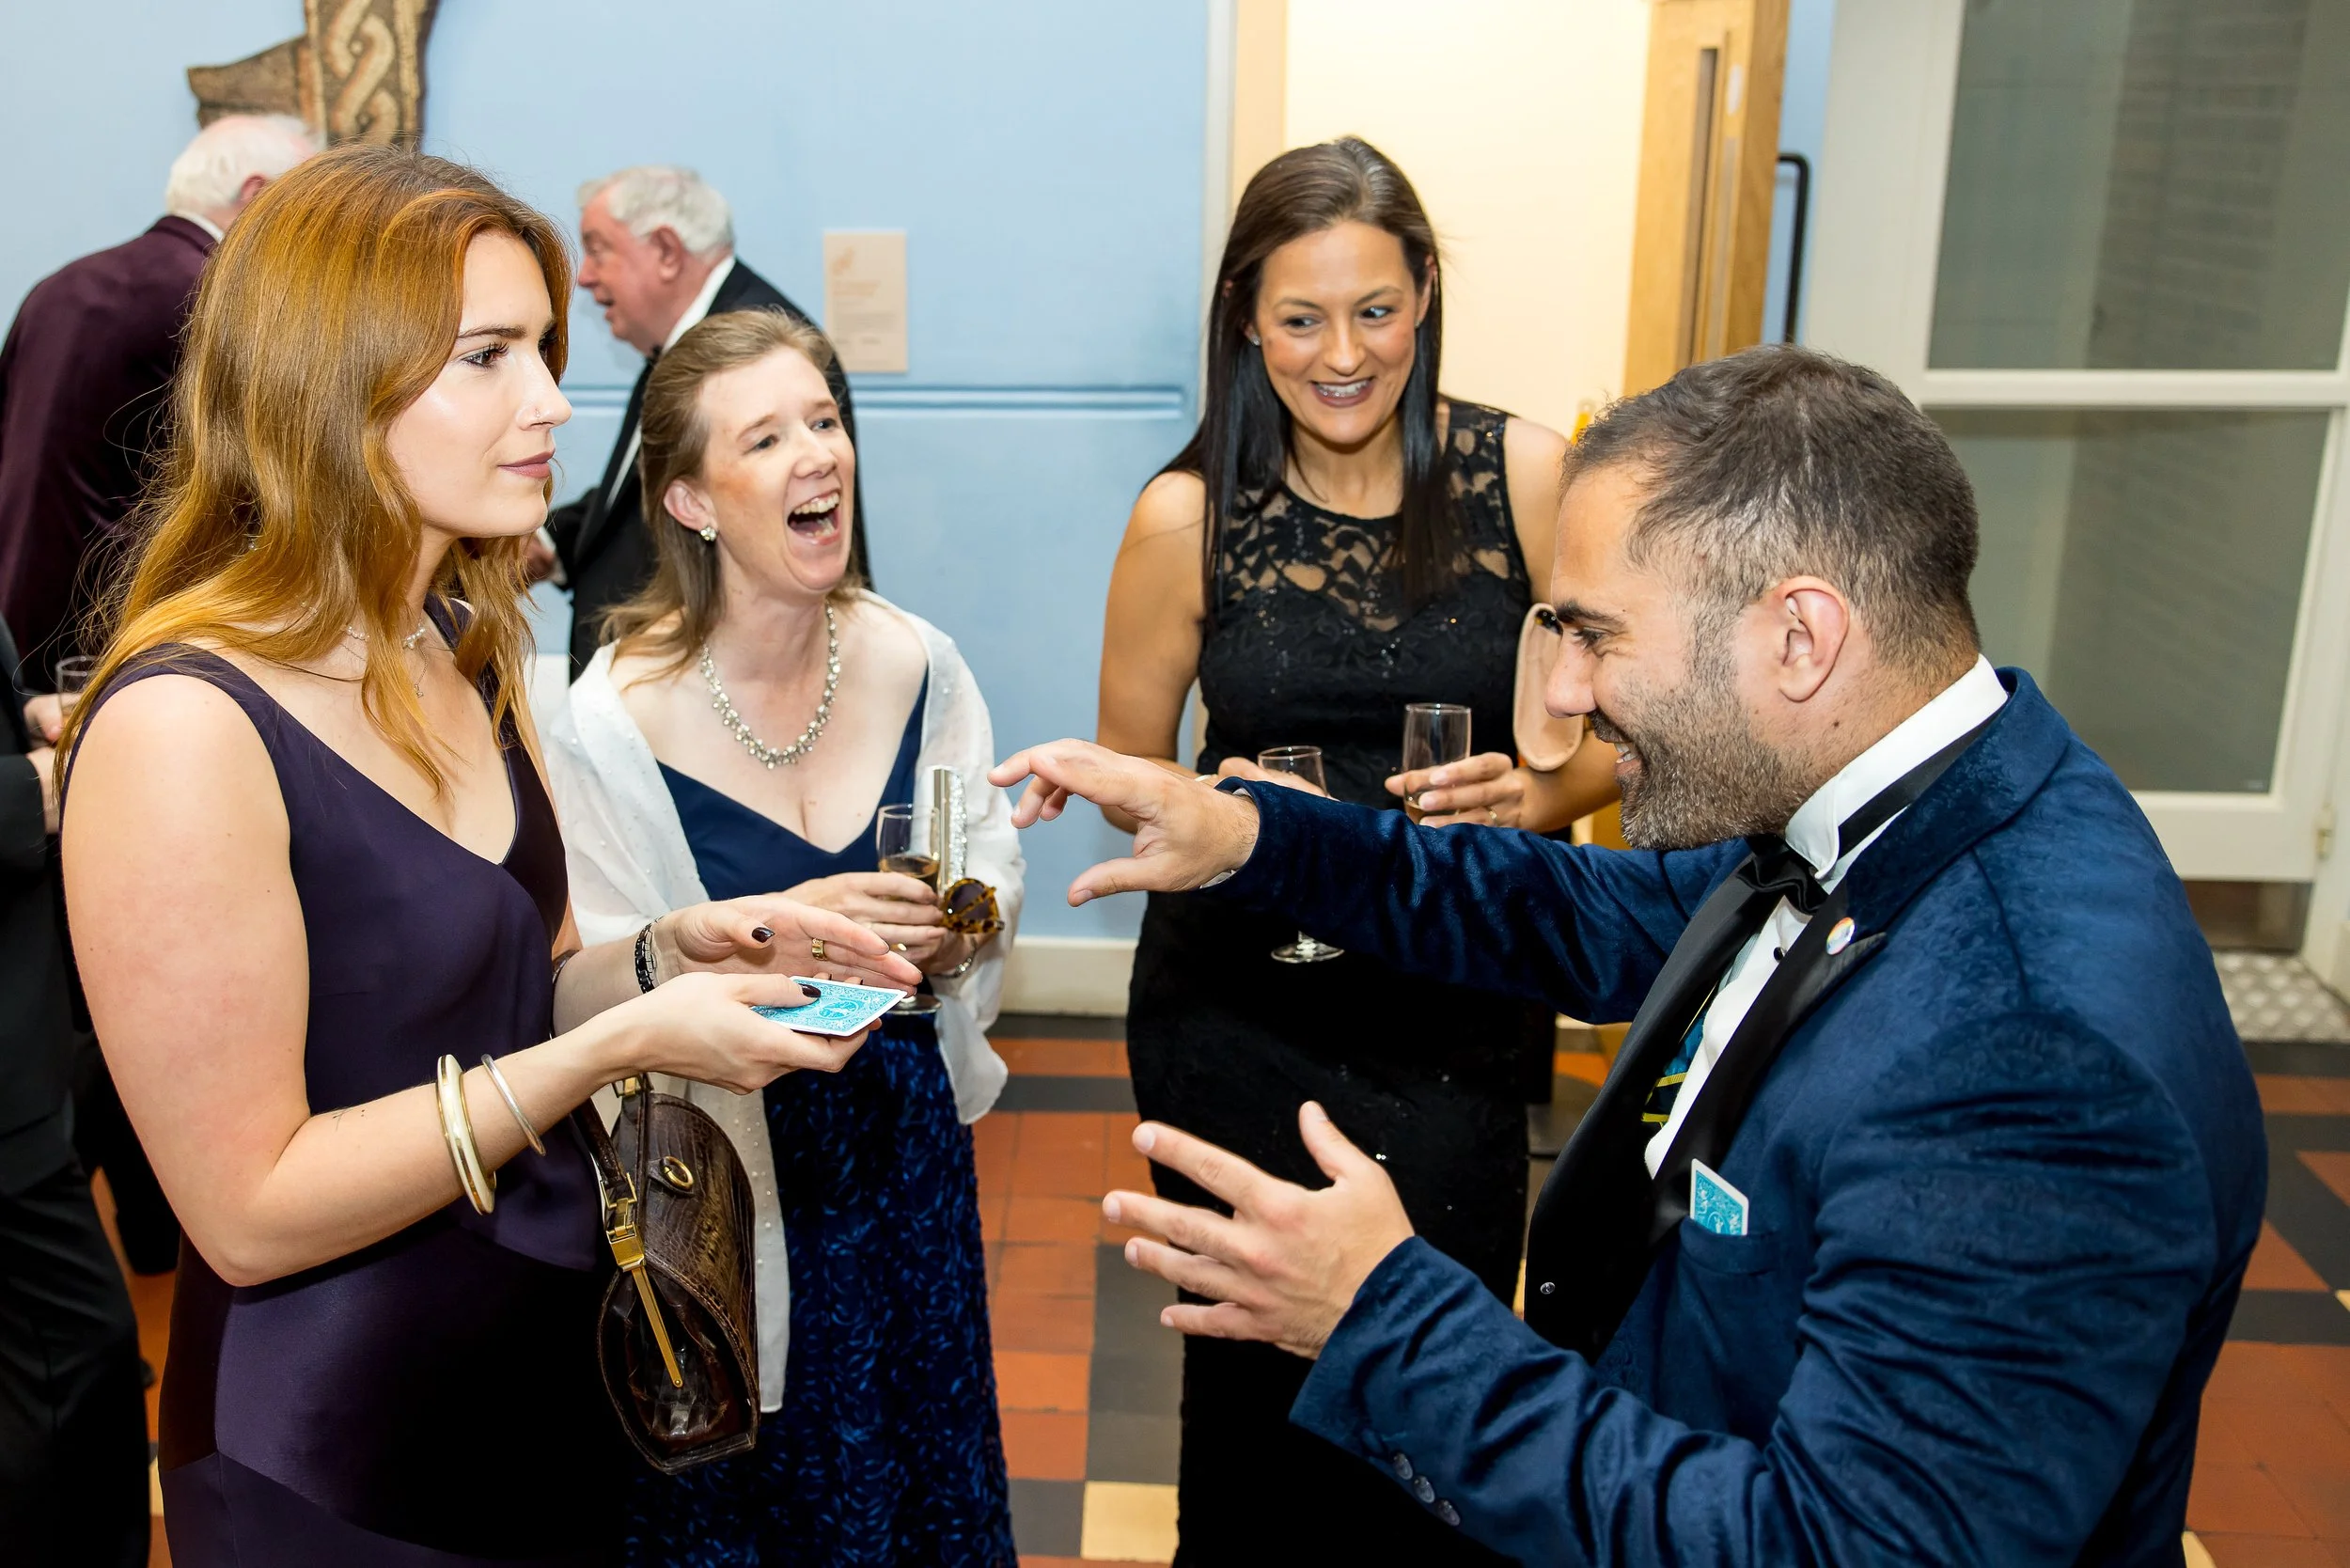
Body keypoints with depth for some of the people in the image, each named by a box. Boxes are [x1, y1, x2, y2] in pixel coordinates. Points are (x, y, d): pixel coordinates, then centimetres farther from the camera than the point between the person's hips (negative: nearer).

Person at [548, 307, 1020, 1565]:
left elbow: (991, 856, 6)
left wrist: (960, 925, -15)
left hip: (906, 1142, 4)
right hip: (720, 1170, -4)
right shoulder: (615, 721, -19)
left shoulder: (915, 662, -6)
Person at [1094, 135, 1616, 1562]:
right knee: (1261, 1374, 14)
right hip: (1241, 1008, 0)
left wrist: (1537, 793, -17)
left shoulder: (1527, 477, -4)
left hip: (1463, 1007, 0)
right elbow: (1128, 775, 4)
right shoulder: (1189, 516, -5)